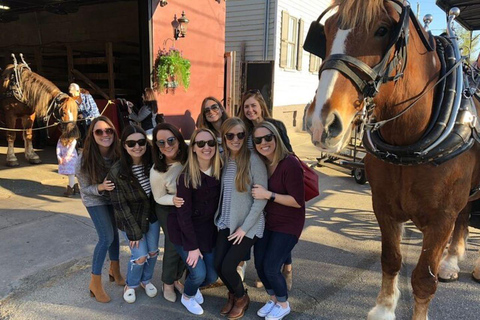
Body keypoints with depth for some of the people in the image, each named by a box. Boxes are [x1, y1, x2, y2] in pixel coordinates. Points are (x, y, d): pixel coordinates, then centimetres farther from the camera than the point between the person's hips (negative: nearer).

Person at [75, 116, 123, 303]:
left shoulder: (119, 153, -21)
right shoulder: (84, 160, -28)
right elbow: (85, 189, -18)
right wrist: (101, 187, -36)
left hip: (113, 197, 4)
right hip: (95, 200, -3)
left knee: (114, 232, 10)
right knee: (107, 237, -10)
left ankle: (114, 269, 33)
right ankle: (95, 282, 5)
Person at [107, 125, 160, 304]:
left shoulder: (152, 163, -13)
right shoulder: (117, 172, -23)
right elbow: (120, 205, -18)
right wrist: (134, 231, -15)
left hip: (152, 215, 4)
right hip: (131, 219, -3)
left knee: (153, 251, 14)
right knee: (140, 256, 1)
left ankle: (146, 280, 41)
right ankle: (131, 285, 30)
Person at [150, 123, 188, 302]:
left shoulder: (189, 155, -21)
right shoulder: (157, 172, -28)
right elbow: (159, 198, -14)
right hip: (168, 210, -4)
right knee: (174, 245, 3)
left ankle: (177, 278, 38)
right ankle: (168, 284, 30)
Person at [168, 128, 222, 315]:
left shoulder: (219, 171, -8)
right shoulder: (186, 176, -22)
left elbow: (219, 203, -1)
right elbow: (183, 213, -19)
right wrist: (193, 246, -16)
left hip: (208, 229, 5)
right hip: (185, 231, -4)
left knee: (212, 275, 5)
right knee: (199, 273, -10)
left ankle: (194, 287, 40)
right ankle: (187, 297, 26)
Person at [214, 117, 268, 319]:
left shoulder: (254, 161, -16)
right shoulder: (223, 159, 1)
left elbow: (261, 199, -16)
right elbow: (221, 193, 7)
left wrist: (244, 227, -14)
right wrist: (221, 218, -2)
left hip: (248, 226, -5)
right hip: (226, 223, 5)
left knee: (227, 267, -6)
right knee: (218, 265, 2)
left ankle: (242, 297, 26)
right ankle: (233, 294, 34)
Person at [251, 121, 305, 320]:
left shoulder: (290, 164, -24)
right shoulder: (261, 163, -2)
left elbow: (298, 201, -24)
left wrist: (268, 195, -26)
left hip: (288, 225, -6)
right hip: (267, 221, 7)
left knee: (271, 267, -4)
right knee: (259, 264, 8)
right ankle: (273, 299, 36)